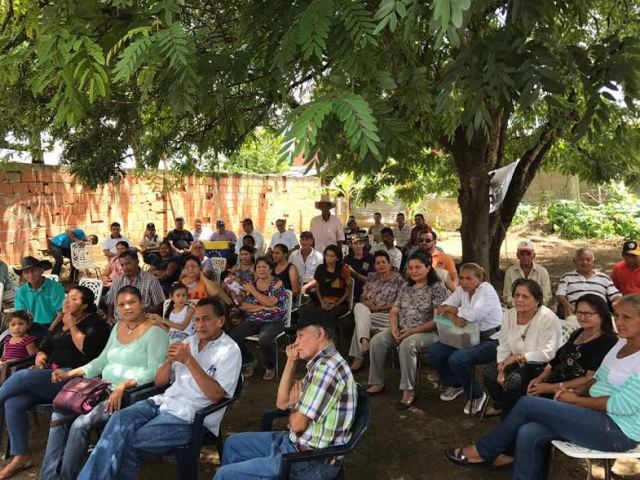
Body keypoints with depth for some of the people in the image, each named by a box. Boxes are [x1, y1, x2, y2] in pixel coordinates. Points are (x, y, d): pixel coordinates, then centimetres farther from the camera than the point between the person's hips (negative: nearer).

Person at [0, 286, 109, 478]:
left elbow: (88, 350, -17)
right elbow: (44, 346, 25)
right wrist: (40, 356, 2)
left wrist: (72, 326, -11)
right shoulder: (60, 324, 23)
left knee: (23, 376, -25)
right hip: (51, 376, 8)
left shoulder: (94, 323, -2)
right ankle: (21, 456, -4)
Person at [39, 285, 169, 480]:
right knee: (59, 414, -8)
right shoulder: (118, 327, 15)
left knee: (81, 424, -23)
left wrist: (123, 386, -28)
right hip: (104, 390, 8)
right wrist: (70, 374, 11)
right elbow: (102, 361, 20)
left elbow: (154, 371, -19)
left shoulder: (154, 332, -10)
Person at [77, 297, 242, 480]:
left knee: (129, 443, -20)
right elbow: (159, 382, 14)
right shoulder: (189, 341, 13)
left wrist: (189, 360, -21)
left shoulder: (229, 350, -7)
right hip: (164, 401, 6)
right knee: (119, 420, -20)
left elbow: (215, 395, -18)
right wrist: (169, 360, -7)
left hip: (191, 417, -6)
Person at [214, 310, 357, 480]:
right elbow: (282, 402, 13)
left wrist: (294, 406, 1)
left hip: (312, 461, -10)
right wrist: (291, 362, 3)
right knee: (233, 443, 21)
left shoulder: (327, 367, -24)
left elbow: (297, 424, -22)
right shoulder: (320, 364, 9)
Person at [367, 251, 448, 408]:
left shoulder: (437, 287, -6)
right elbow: (394, 311, 13)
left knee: (407, 345, -36)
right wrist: (394, 328, -9)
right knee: (376, 341, -17)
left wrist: (413, 331, -20)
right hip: (402, 330, 6)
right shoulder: (406, 286, 13)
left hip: (427, 332, -6)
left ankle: (409, 390, -23)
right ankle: (378, 383, -4)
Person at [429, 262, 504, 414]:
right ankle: (454, 384, 20)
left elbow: (474, 315, -33)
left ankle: (476, 395, 0)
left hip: (491, 340, -8)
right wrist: (454, 317, -27)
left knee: (456, 359, -28)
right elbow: (442, 308, -5)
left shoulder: (487, 290, -17)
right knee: (434, 351, -4)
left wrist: (451, 309, -18)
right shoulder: (461, 289, 3)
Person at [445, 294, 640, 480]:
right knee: (529, 434, -13)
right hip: (598, 412, 8)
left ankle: (482, 451, 6)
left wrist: (577, 400, -12)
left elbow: (624, 405, -23)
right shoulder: (623, 342, 10)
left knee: (527, 404, -13)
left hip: (619, 429, -8)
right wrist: (578, 392, 1)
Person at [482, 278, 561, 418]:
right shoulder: (509, 315, -3)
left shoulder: (548, 318, -22)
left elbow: (547, 353, -26)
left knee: (513, 381, -29)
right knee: (489, 373, -14)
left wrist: (518, 357, -24)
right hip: (516, 363, 6)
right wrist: (501, 369, -14)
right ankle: (500, 405, 17)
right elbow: (504, 346, 0)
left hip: (540, 366, -6)